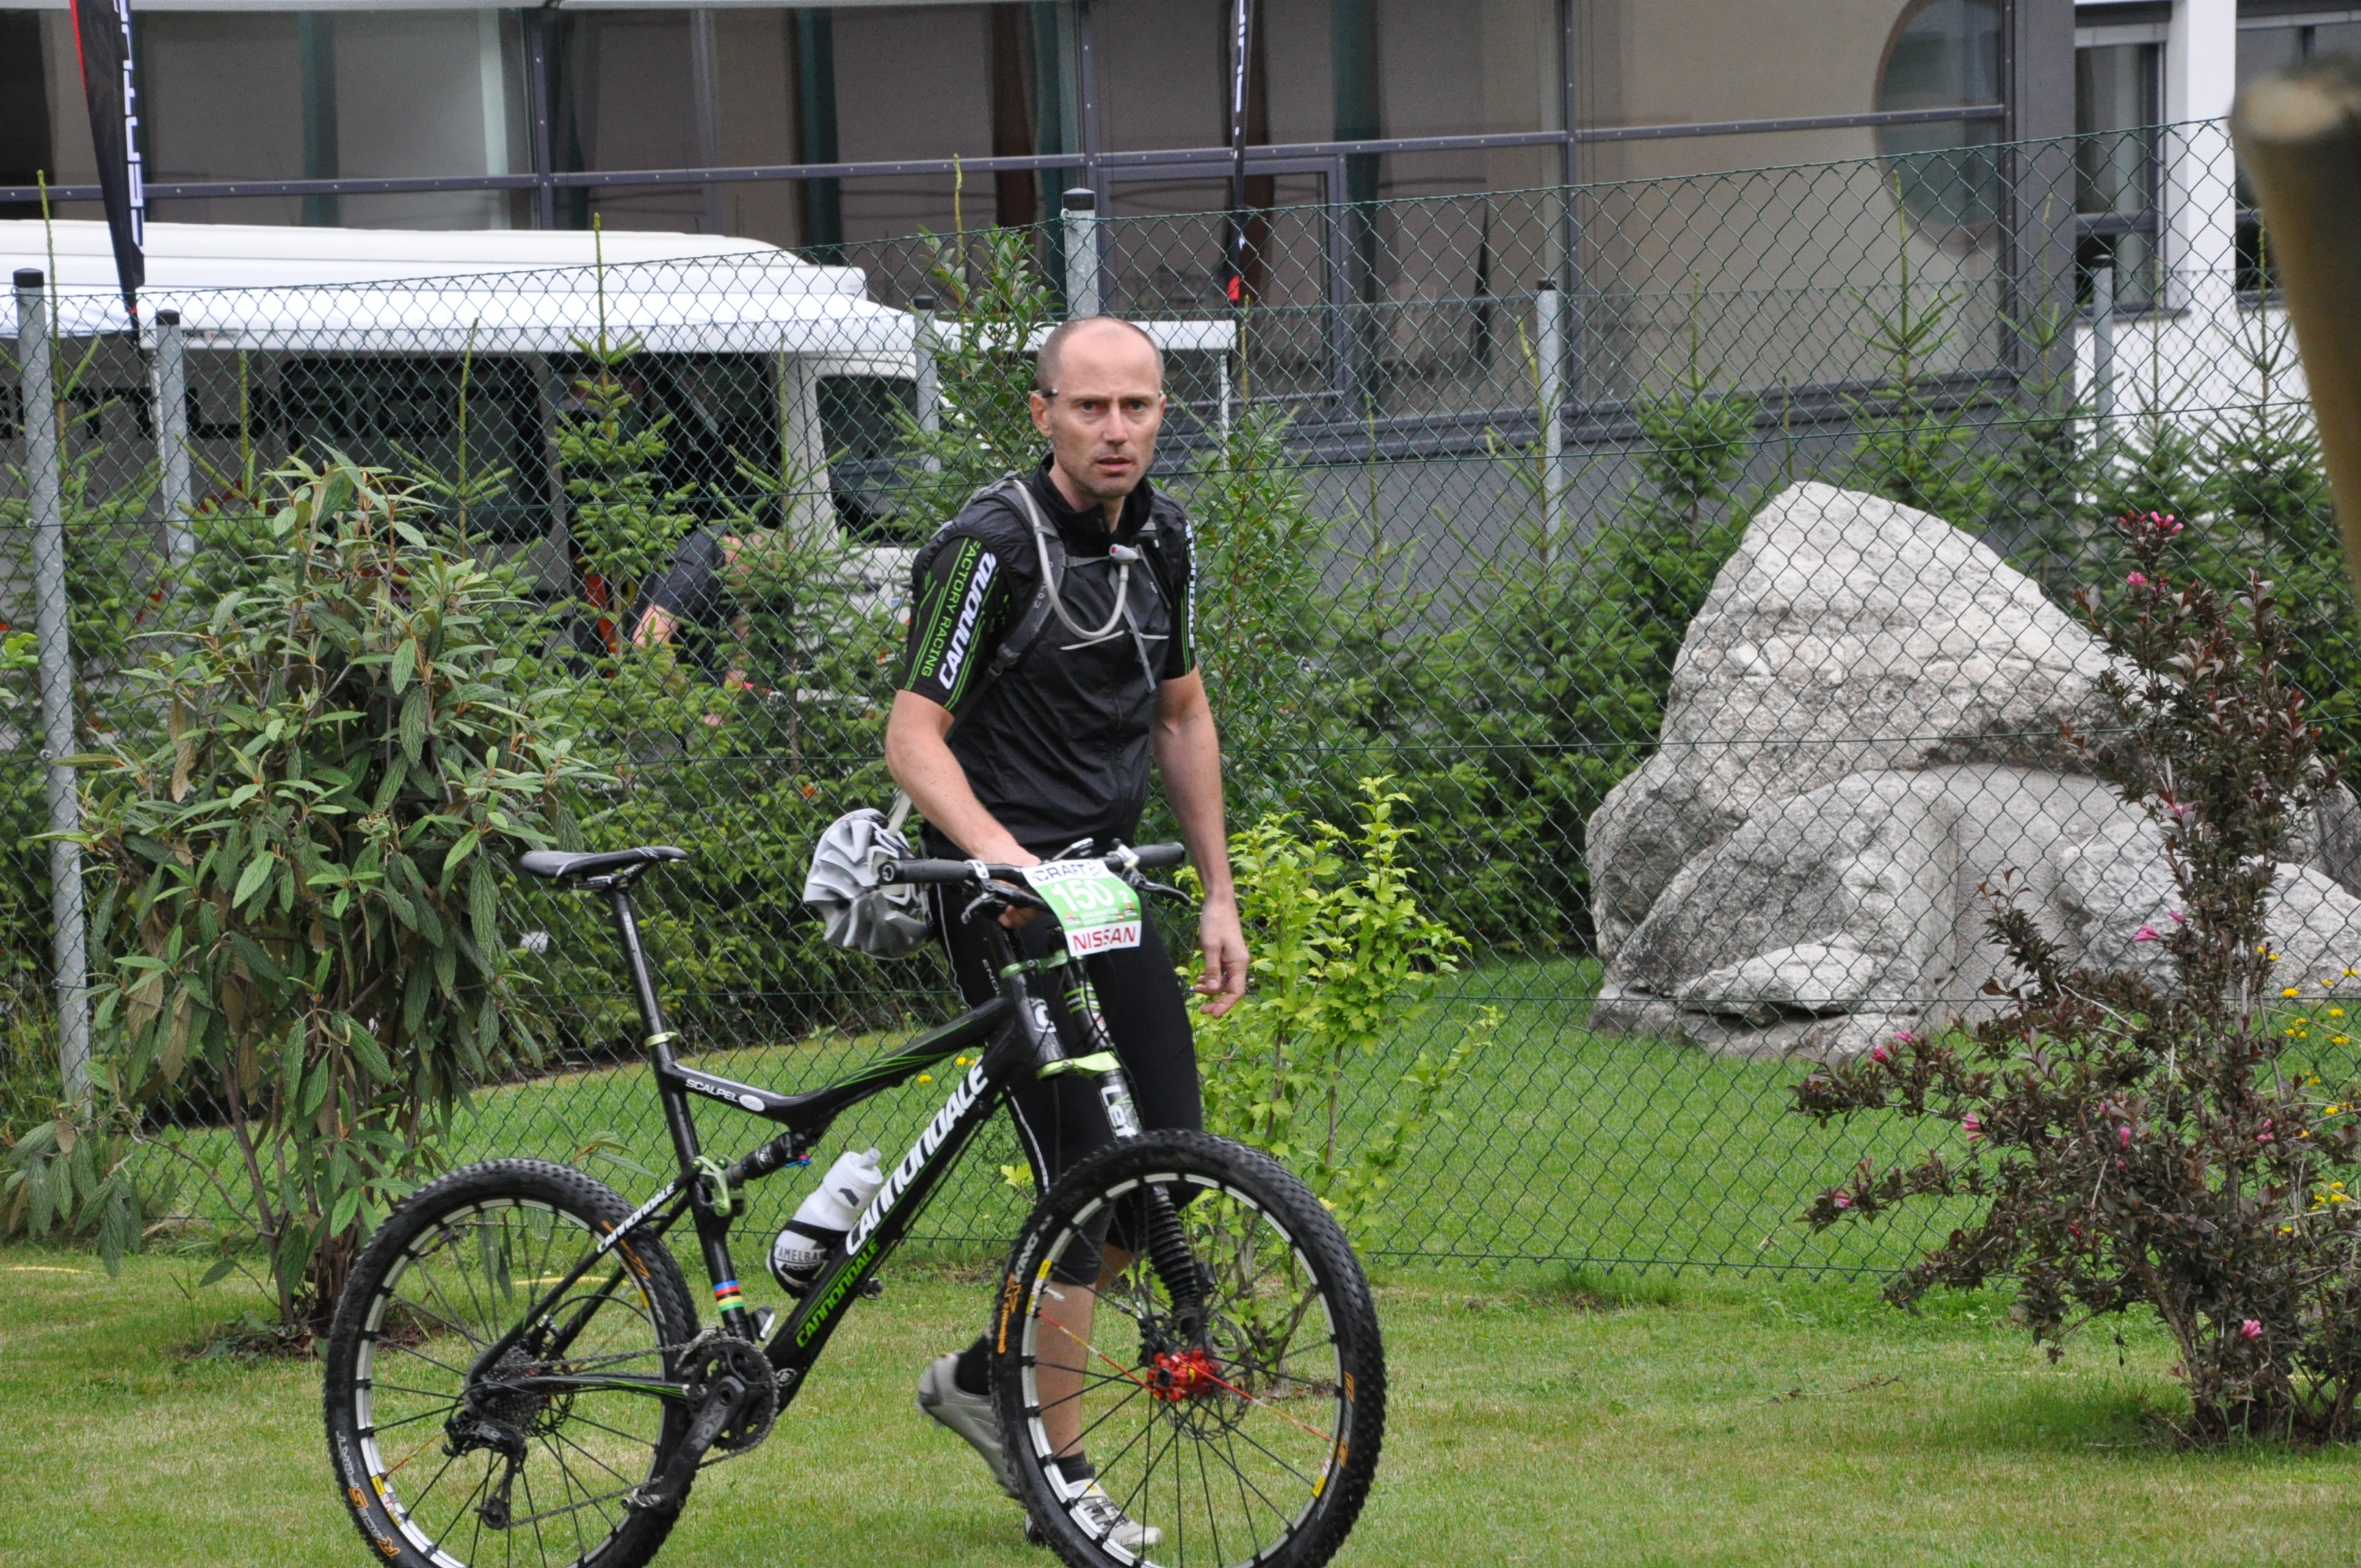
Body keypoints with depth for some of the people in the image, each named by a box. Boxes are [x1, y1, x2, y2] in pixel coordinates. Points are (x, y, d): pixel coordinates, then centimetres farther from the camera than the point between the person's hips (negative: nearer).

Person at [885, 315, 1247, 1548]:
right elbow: (914, 736, -19)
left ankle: (985, 1377, 22)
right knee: (1084, 1172, -9)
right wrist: (995, 847, -36)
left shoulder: (1161, 539, 6)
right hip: (1004, 891, -8)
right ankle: (1060, 1469, 3)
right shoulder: (993, 547, -17)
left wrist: (1218, 895, 15)